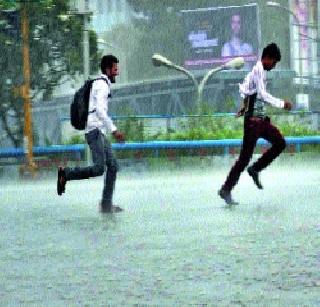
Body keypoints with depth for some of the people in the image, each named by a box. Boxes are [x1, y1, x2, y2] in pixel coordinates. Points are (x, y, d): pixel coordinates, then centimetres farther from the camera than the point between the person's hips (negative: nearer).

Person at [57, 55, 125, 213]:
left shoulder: (102, 84, 22)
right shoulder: (102, 85, -9)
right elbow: (100, 110, -21)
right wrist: (114, 130, -22)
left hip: (100, 133, 10)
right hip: (95, 130, -10)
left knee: (112, 166, 4)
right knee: (99, 168, -20)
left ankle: (106, 204, 3)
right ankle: (66, 173, -7)